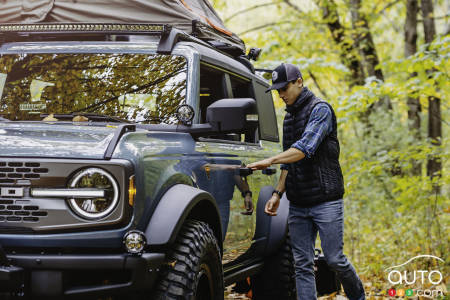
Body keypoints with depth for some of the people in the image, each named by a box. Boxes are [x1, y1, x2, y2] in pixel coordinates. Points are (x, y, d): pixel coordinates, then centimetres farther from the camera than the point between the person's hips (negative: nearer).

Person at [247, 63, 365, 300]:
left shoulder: (320, 109, -8)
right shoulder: (289, 116, 17)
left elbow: (305, 147, -24)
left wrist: (270, 161, -31)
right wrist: (277, 194, 13)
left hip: (325, 200, -7)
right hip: (297, 204, 7)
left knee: (334, 258, -3)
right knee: (302, 264, 3)